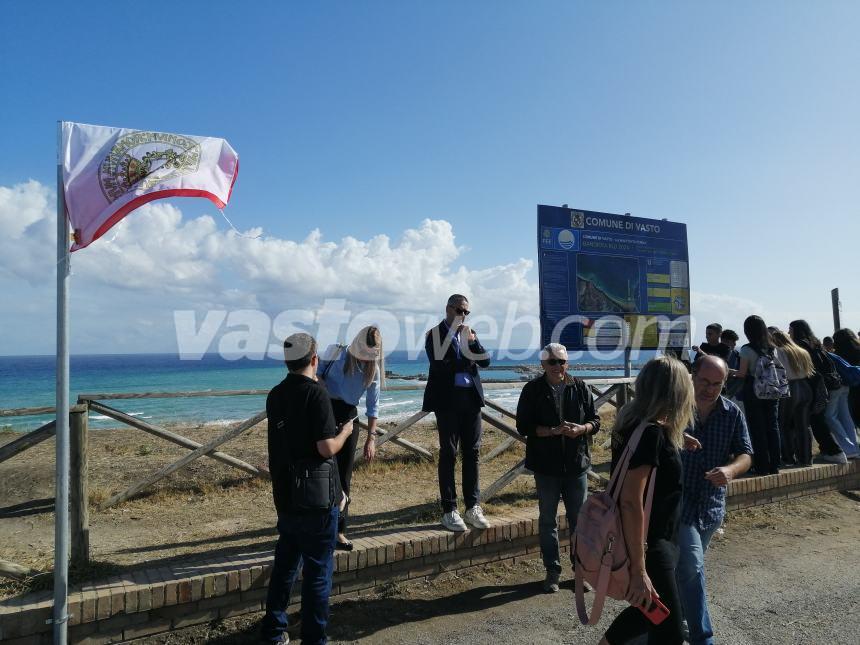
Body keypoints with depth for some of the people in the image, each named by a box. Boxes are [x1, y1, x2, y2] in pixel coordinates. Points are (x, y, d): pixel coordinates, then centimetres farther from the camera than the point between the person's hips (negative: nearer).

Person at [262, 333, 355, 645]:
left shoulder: (275, 395, 4)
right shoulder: (316, 393, -18)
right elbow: (326, 449, -22)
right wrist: (345, 431, -1)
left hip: (285, 496, 7)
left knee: (284, 564, 21)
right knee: (318, 571, 6)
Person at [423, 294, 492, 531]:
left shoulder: (469, 333, 13)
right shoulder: (435, 334, -2)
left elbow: (485, 361, 6)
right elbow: (439, 364, -16)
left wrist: (473, 341, -9)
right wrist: (467, 363, -7)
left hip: (471, 397, 5)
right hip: (448, 398, -5)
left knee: (472, 452, 7)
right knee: (448, 454, 1)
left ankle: (473, 507, 17)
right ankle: (449, 511, 9)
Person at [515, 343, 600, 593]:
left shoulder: (580, 388, 2)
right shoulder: (532, 390, -4)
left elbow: (595, 421, 7)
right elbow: (524, 426, -10)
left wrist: (581, 429, -15)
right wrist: (554, 430, -21)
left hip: (576, 464, 2)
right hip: (546, 466, -1)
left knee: (579, 520, 10)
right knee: (547, 520, 9)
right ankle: (552, 571, 23)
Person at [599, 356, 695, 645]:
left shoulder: (635, 423, 3)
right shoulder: (651, 433, -24)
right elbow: (631, 502, -28)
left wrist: (672, 442, 29)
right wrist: (639, 572, -26)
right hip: (648, 547, -9)